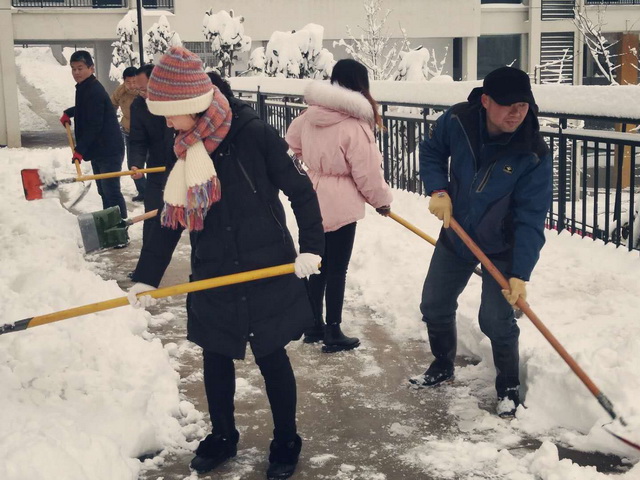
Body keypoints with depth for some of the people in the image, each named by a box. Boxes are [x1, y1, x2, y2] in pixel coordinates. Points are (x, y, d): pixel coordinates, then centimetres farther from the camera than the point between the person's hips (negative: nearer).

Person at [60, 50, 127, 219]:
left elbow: (94, 125, -23)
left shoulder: (94, 91, -19)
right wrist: (68, 113, 23)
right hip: (97, 150, 11)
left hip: (109, 150, -10)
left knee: (111, 191, -11)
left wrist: (80, 149, -21)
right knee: (104, 191, 15)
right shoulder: (84, 88, 14)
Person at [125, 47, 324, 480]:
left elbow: (300, 190, -9)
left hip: (268, 274, -5)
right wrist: (145, 278, 3)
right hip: (214, 278, 5)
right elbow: (170, 219, 5)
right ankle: (222, 436, 36)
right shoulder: (185, 152, 1)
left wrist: (311, 247, -14)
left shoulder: (253, 135, -15)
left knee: (271, 357, 7)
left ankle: (287, 443, 26)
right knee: (216, 357, 15)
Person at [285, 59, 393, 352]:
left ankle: (314, 327, 27)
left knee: (317, 265, 17)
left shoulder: (311, 114, 1)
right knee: (336, 270, 3)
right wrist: (382, 199, 2)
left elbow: (293, 142, 18)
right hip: (340, 204, -7)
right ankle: (333, 335, 12)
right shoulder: (355, 124, -19)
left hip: (313, 200, 7)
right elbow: (367, 172, -14)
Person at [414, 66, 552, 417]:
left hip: (502, 247, -4)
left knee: (495, 319, -11)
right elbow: (431, 151, 1)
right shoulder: (457, 120, -19)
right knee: (434, 307, 15)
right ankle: (443, 366, 41)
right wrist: (438, 190, -16)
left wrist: (520, 275, -31)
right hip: (456, 234, 4)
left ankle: (508, 388, 14)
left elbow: (531, 220, -26)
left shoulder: (534, 155, -26)